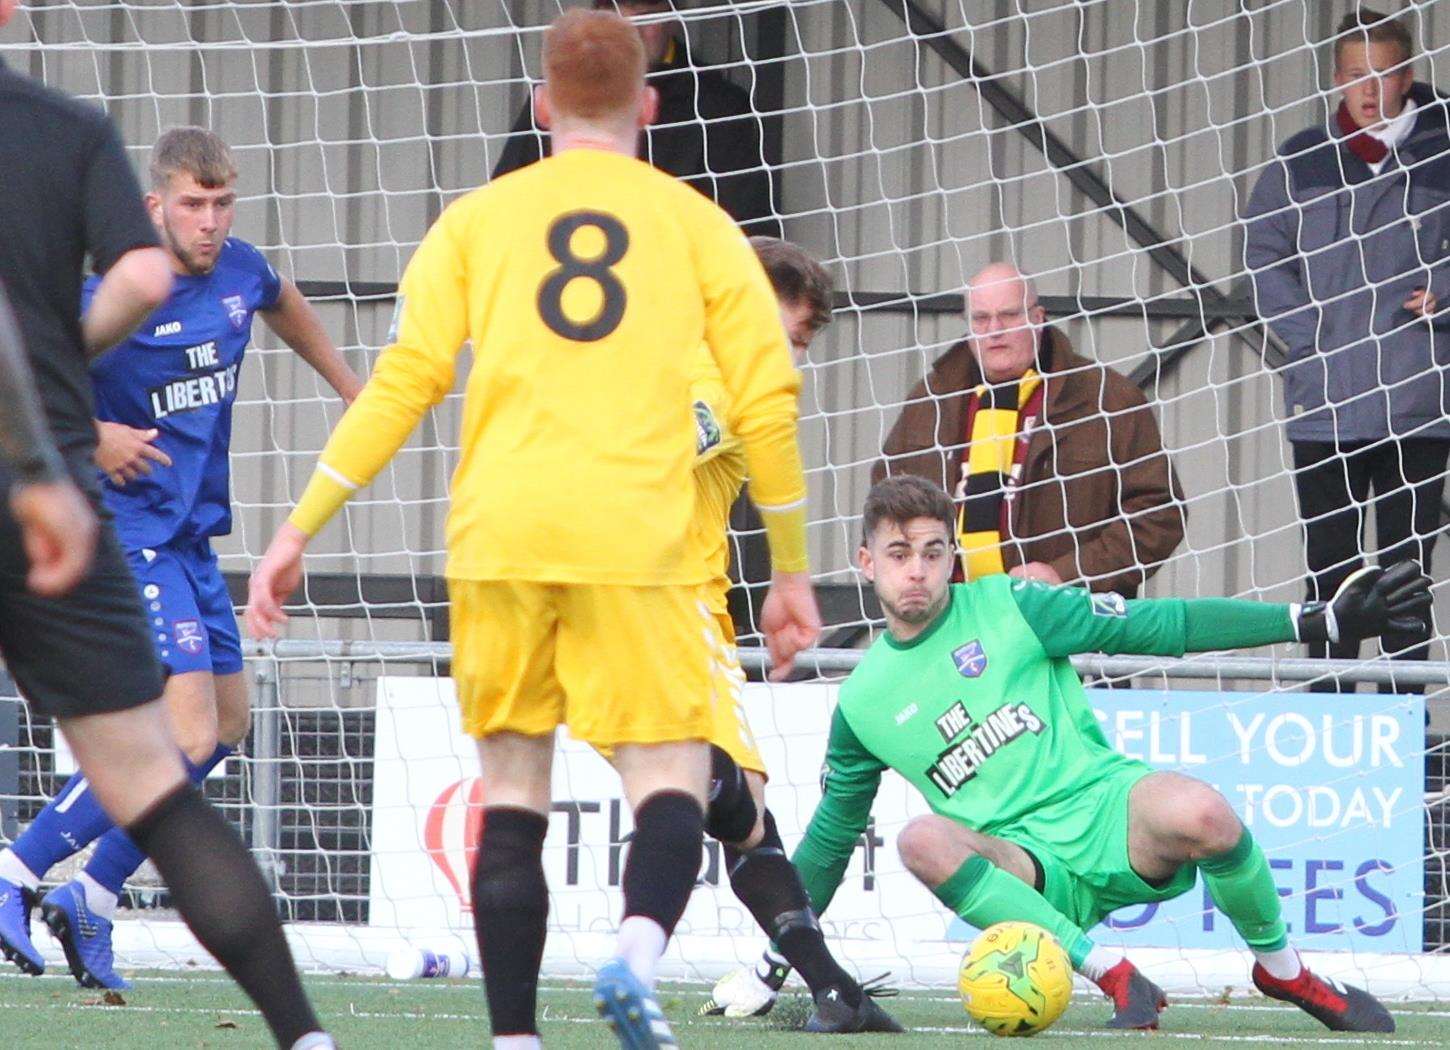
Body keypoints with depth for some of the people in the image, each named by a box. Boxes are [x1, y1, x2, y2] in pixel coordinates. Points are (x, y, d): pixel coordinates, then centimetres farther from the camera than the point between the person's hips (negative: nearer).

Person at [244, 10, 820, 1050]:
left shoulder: (478, 220, 11)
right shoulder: (695, 224, 10)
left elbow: (404, 380, 3)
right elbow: (768, 402, 6)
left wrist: (301, 528, 7)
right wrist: (793, 572, 14)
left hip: (500, 535, 1)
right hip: (637, 537, -1)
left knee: (513, 784, 9)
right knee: (672, 774, 2)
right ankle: (641, 945, -28)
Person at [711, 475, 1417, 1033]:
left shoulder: (1007, 608, 4)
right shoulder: (862, 700, 12)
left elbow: (1157, 625, 1)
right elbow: (830, 835, 25)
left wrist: (1319, 621, -5)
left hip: (1108, 810, -2)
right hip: (1028, 870, 2)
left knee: (1199, 812, -36)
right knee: (921, 841, -32)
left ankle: (1282, 970, -7)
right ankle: (1115, 978, -28)